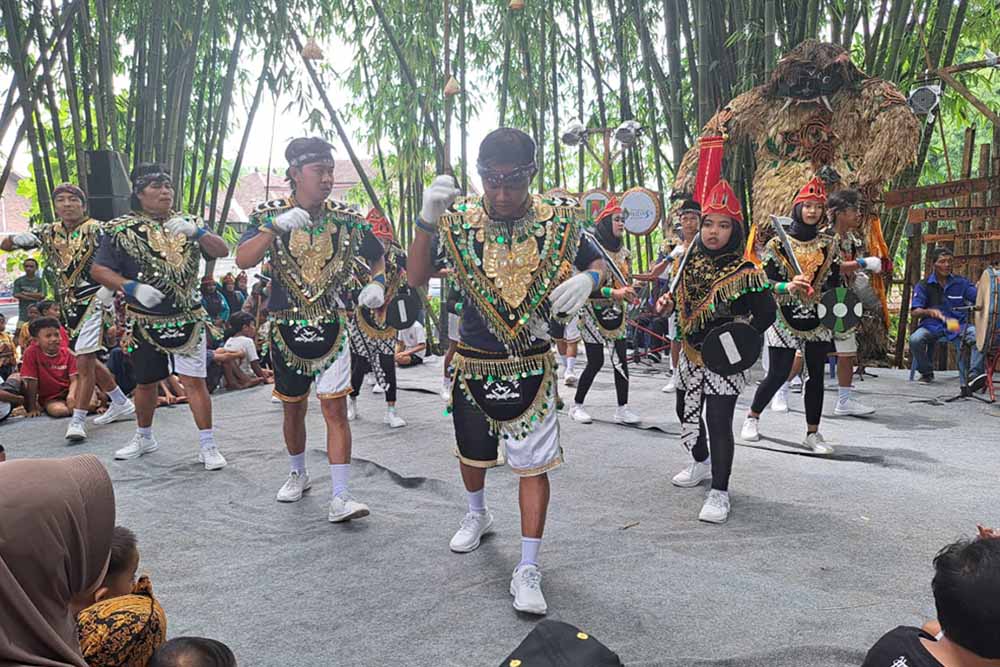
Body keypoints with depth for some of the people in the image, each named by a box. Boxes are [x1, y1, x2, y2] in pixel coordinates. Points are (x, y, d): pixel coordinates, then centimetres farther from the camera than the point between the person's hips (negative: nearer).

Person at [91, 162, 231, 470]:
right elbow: (99, 270, -4)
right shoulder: (121, 229, -1)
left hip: (187, 318, 0)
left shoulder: (186, 223, 5)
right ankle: (144, 438, 36)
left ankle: (208, 445, 2)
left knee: (194, 380, -5)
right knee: (145, 382, 15)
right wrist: (133, 288, -18)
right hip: (145, 321, 1)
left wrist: (196, 231, -21)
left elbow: (223, 251, -4)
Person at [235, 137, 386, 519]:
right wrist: (276, 226, -33)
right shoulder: (270, 215, -4)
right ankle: (298, 475, 37)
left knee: (335, 406, -8)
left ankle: (340, 497, -7)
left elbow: (377, 257, 13)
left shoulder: (345, 218, -1)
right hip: (287, 329, 1)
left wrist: (377, 283, -9)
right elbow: (243, 261, -20)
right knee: (293, 408, 15)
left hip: (331, 327, -1)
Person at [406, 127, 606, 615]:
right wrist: (427, 220, -27)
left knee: (533, 463, -2)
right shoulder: (459, 220, -8)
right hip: (473, 363, 2)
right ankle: (477, 515, 51)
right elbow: (416, 278, -12)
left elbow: (599, 264, 5)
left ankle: (528, 570, 9)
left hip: (531, 366, -1)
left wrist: (587, 281, -19)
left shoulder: (557, 221, -8)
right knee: (472, 452, 21)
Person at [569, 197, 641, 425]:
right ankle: (576, 406, 13)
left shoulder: (624, 252, 10)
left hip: (616, 313, 6)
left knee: (621, 360, 1)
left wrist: (629, 294, -2)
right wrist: (613, 292, -26)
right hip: (593, 312, -6)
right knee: (596, 362, -4)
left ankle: (622, 409, 7)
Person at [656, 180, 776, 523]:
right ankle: (702, 463, 45)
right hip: (691, 354, 7)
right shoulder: (690, 261, 4)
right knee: (686, 412, 20)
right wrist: (668, 302, -4)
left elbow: (766, 312, -12)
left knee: (718, 423, -8)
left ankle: (719, 493, 5)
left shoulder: (744, 272, -13)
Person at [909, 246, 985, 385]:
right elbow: (914, 312, -6)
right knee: (915, 339, -30)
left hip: (959, 324, 1)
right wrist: (929, 311, -27)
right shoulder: (924, 286, 3)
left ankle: (974, 374, -15)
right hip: (932, 325, -1)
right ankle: (927, 373, -4)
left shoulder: (961, 283, 9)